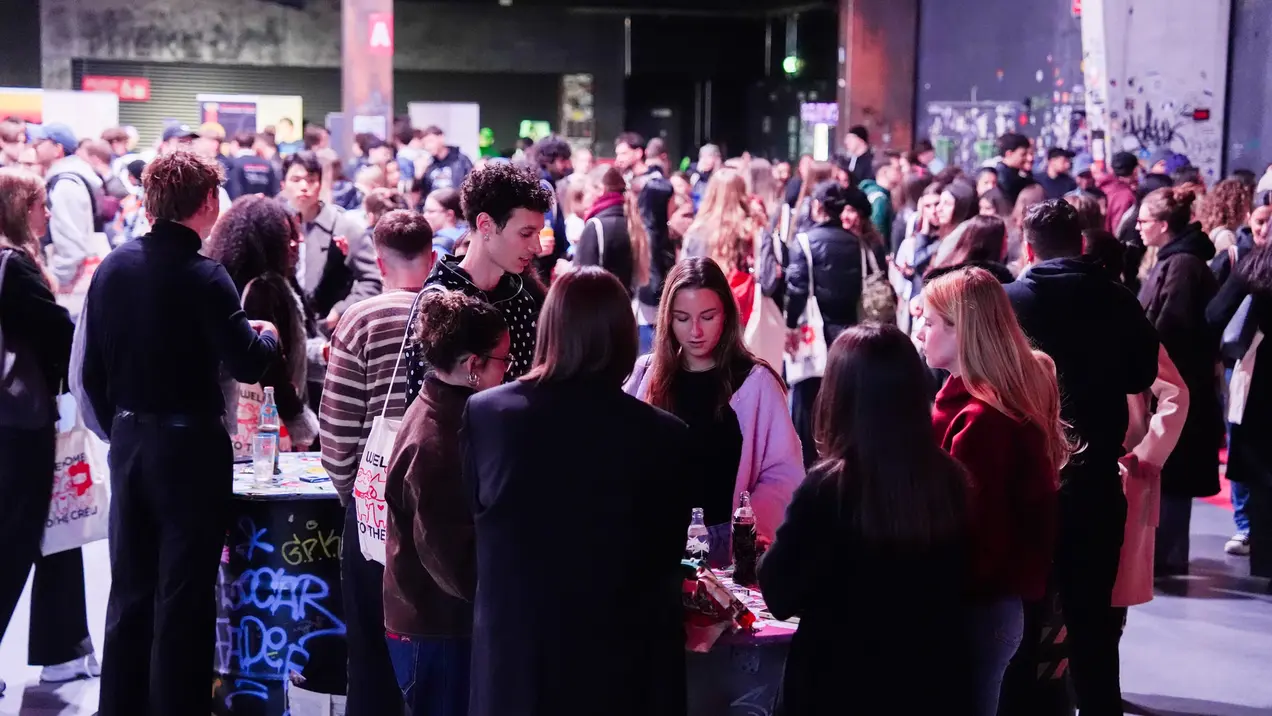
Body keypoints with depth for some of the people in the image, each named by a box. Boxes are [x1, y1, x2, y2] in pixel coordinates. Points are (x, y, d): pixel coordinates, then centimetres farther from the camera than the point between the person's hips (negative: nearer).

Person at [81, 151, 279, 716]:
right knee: (183, 595, 4)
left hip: (128, 442, 6)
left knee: (129, 591, 16)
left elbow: (92, 371, 5)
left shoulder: (113, 267, 1)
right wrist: (267, 335, 3)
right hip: (190, 445, -6)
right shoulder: (203, 277, -17)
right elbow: (248, 365, -18)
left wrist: (118, 428, 17)